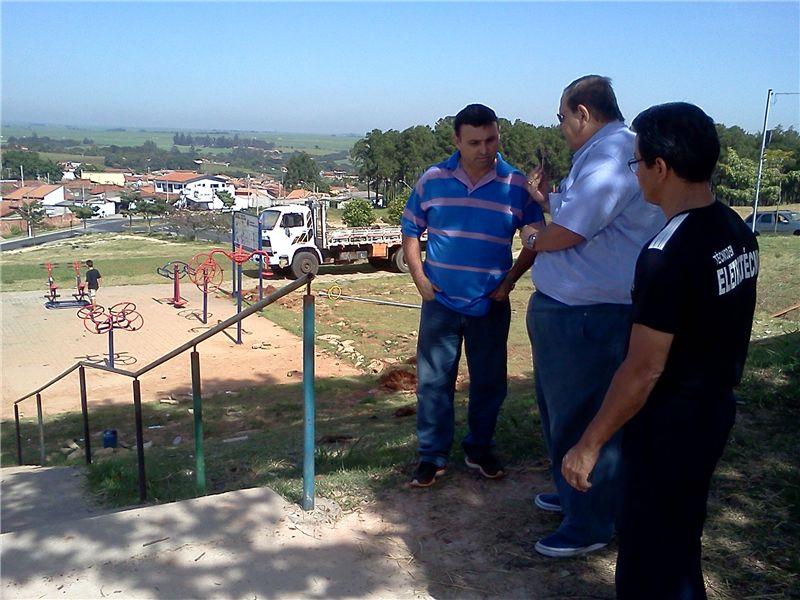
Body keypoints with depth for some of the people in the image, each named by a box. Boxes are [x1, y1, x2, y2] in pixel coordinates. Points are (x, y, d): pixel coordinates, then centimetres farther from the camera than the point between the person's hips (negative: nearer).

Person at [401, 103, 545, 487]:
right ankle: (432, 456, 20)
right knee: (433, 381, 6)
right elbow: (410, 232, 7)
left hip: (491, 304, 0)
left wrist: (510, 279, -5)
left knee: (489, 382, 11)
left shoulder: (517, 186, -4)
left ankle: (479, 450, 31)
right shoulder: (432, 181, -1)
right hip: (440, 301, 0)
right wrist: (419, 277, -3)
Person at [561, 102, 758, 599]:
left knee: (654, 554, 9)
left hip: (671, 422, -9)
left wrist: (589, 445, -17)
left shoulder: (668, 255, -27)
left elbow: (644, 370, -25)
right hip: (716, 407, 9)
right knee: (680, 536, 26)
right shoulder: (736, 230, 1)